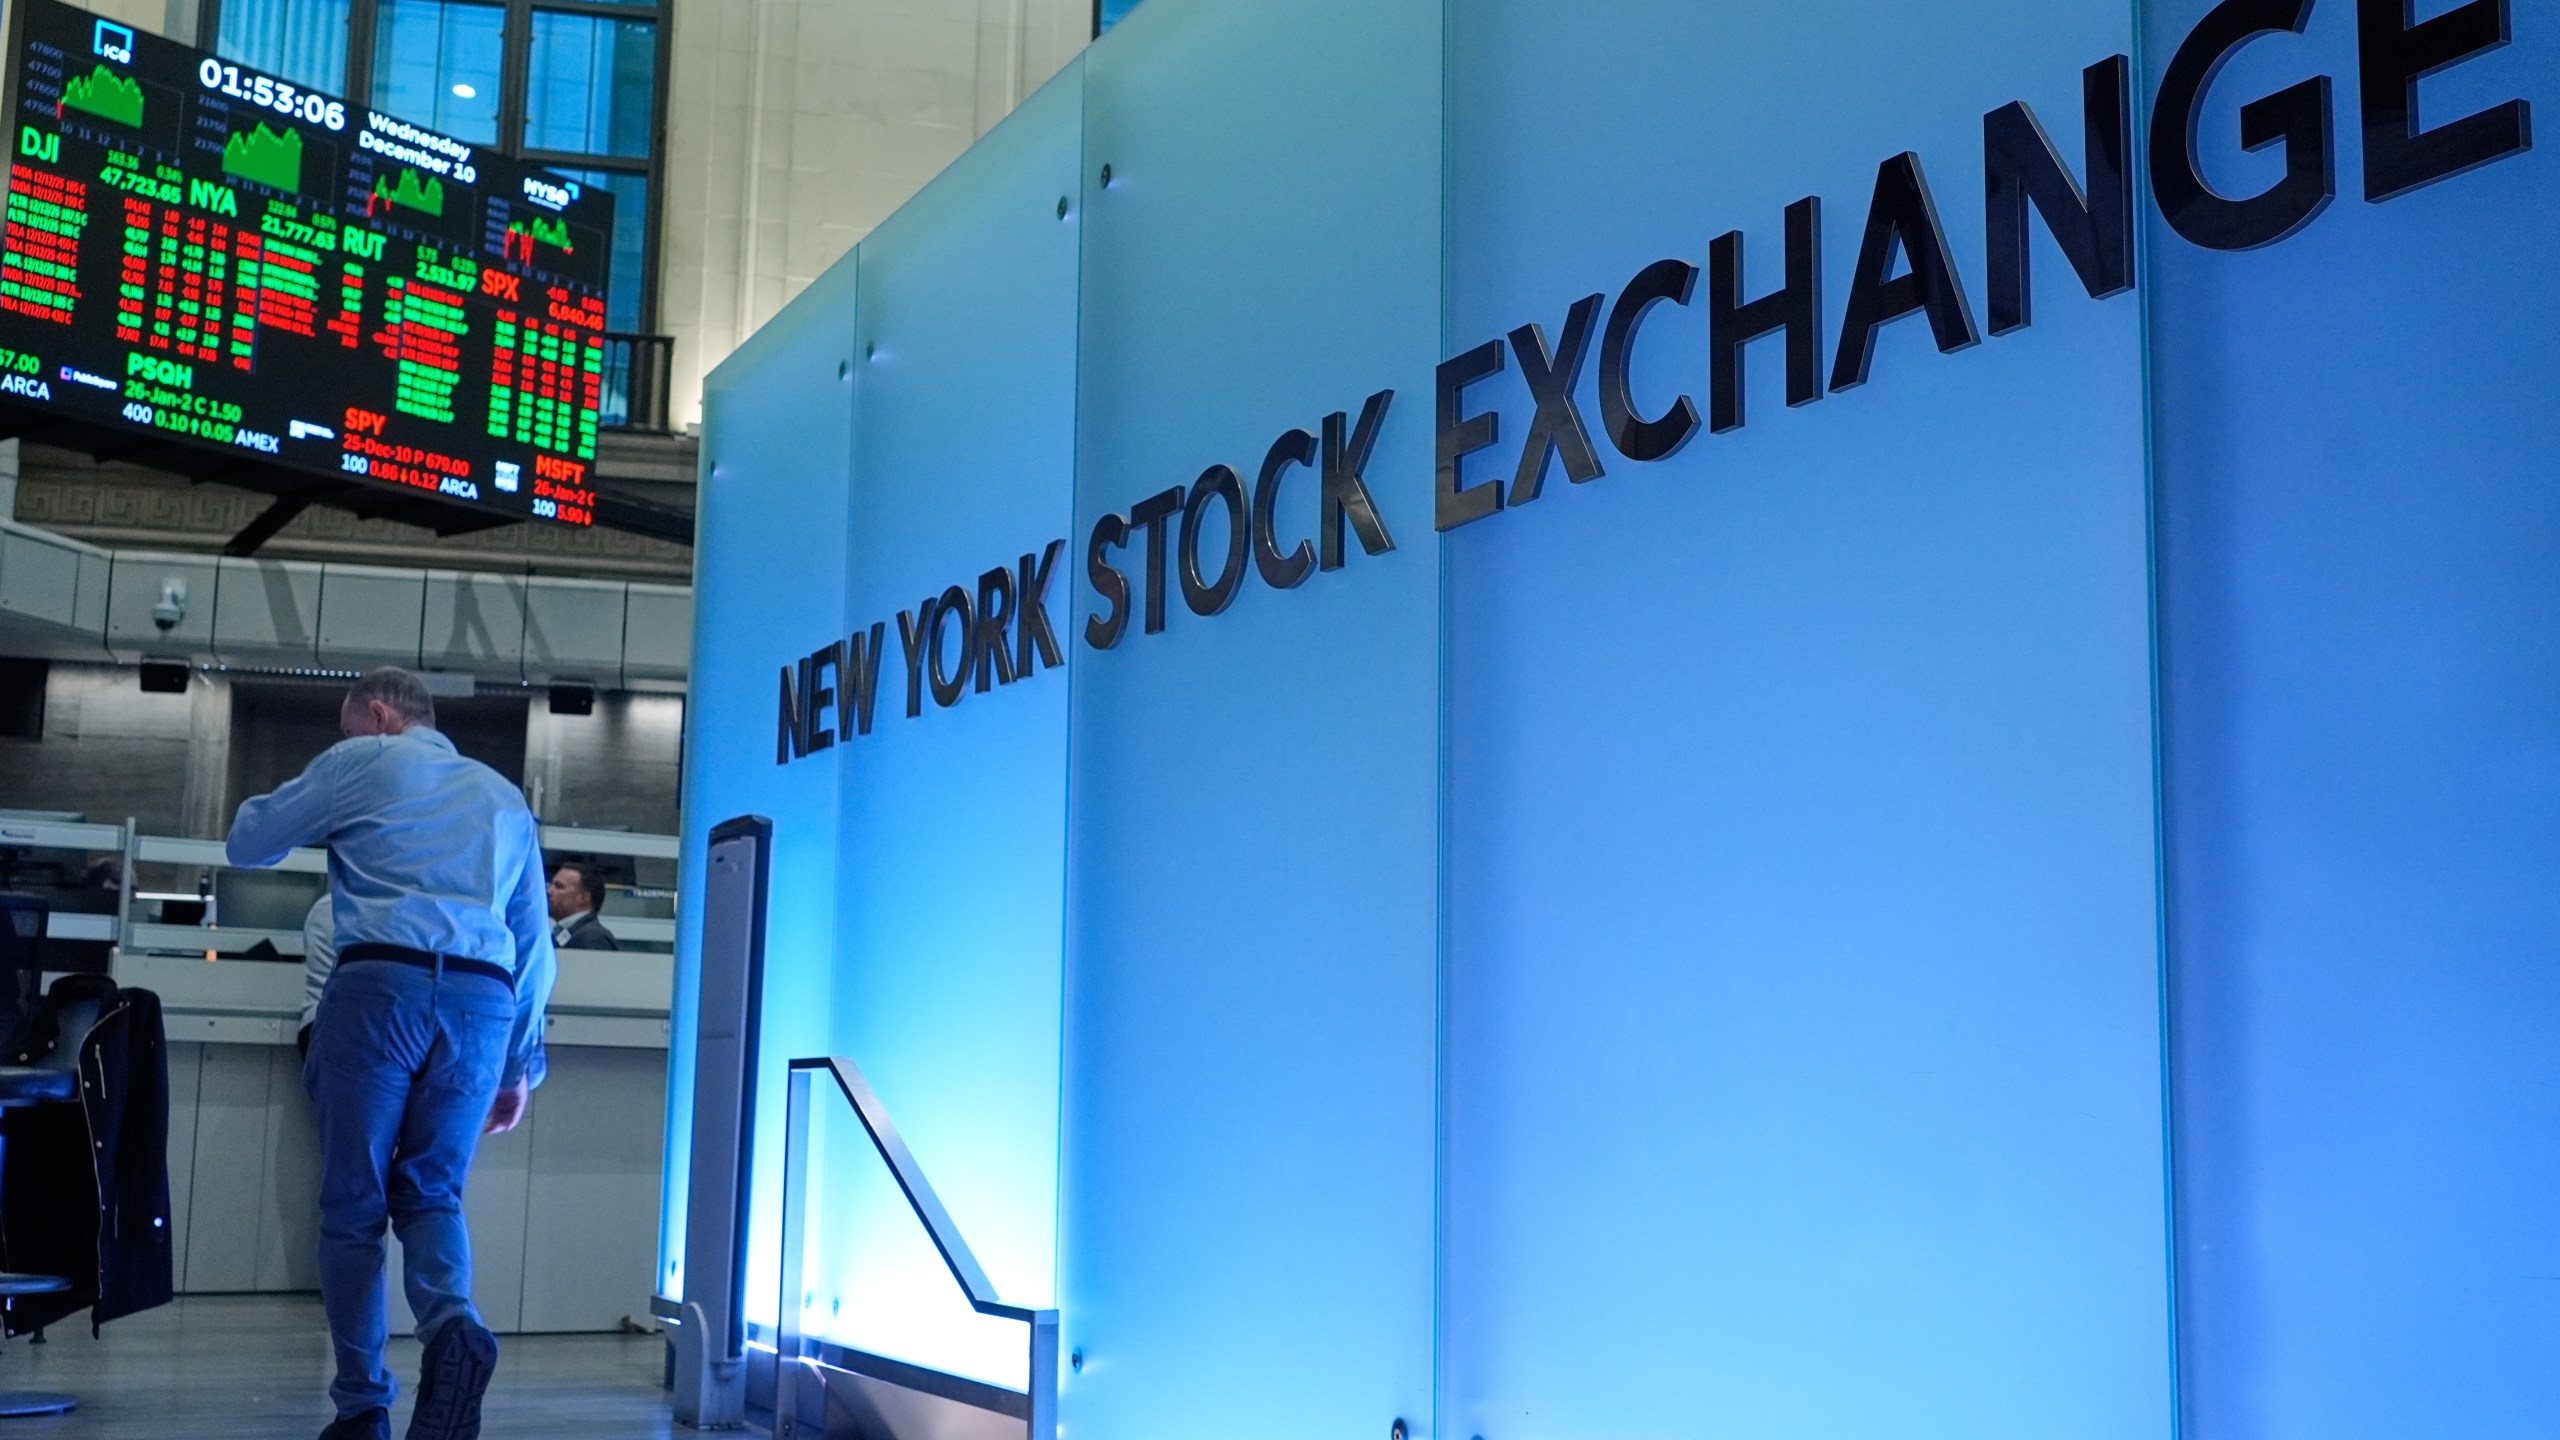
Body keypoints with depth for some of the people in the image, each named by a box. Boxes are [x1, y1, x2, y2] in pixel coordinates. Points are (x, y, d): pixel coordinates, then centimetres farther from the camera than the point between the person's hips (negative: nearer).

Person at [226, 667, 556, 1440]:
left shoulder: (362, 763, 11)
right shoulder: (505, 796, 23)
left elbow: (248, 843, 17)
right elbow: (535, 944, 21)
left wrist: (323, 815, 35)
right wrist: (523, 1063, 24)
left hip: (380, 985, -3)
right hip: (482, 999, 3)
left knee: (355, 1203, 5)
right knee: (432, 1192, 10)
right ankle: (453, 1326, -19)